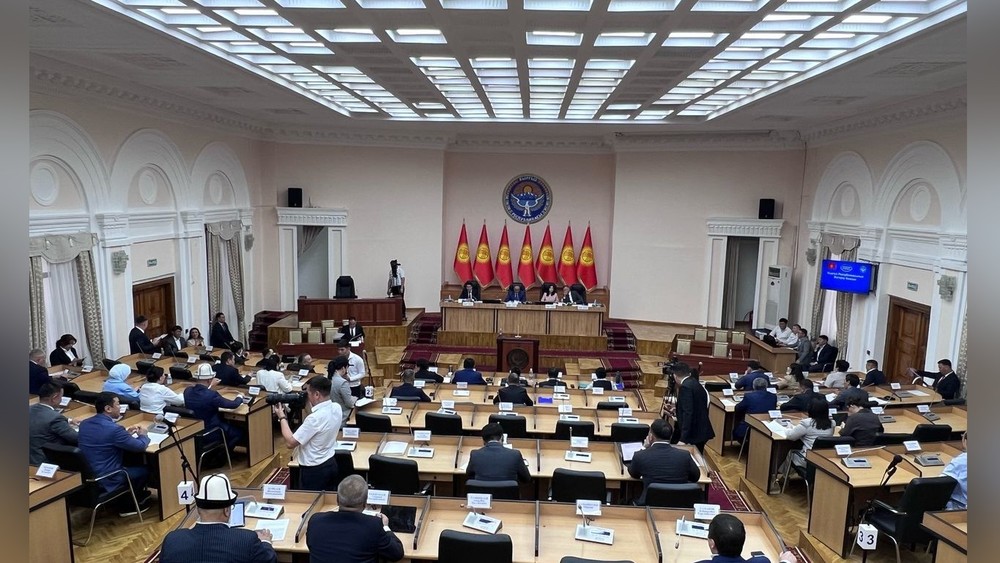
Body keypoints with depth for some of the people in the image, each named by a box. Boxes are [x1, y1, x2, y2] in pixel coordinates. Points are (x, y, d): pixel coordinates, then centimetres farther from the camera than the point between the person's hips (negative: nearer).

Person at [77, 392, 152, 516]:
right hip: (106, 481, -8)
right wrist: (142, 434, 6)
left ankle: (135, 494, 38)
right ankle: (127, 504, 27)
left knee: (129, 463, 28)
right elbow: (140, 446, -14)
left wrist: (126, 432, 13)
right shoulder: (113, 428, -26)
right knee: (144, 470, 14)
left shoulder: (84, 424, -1)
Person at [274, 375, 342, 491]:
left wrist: (282, 417, -12)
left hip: (314, 470, -8)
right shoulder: (337, 408, -5)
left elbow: (290, 442, -23)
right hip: (330, 464, 8)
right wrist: (309, 403, 4)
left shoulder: (315, 418, -30)